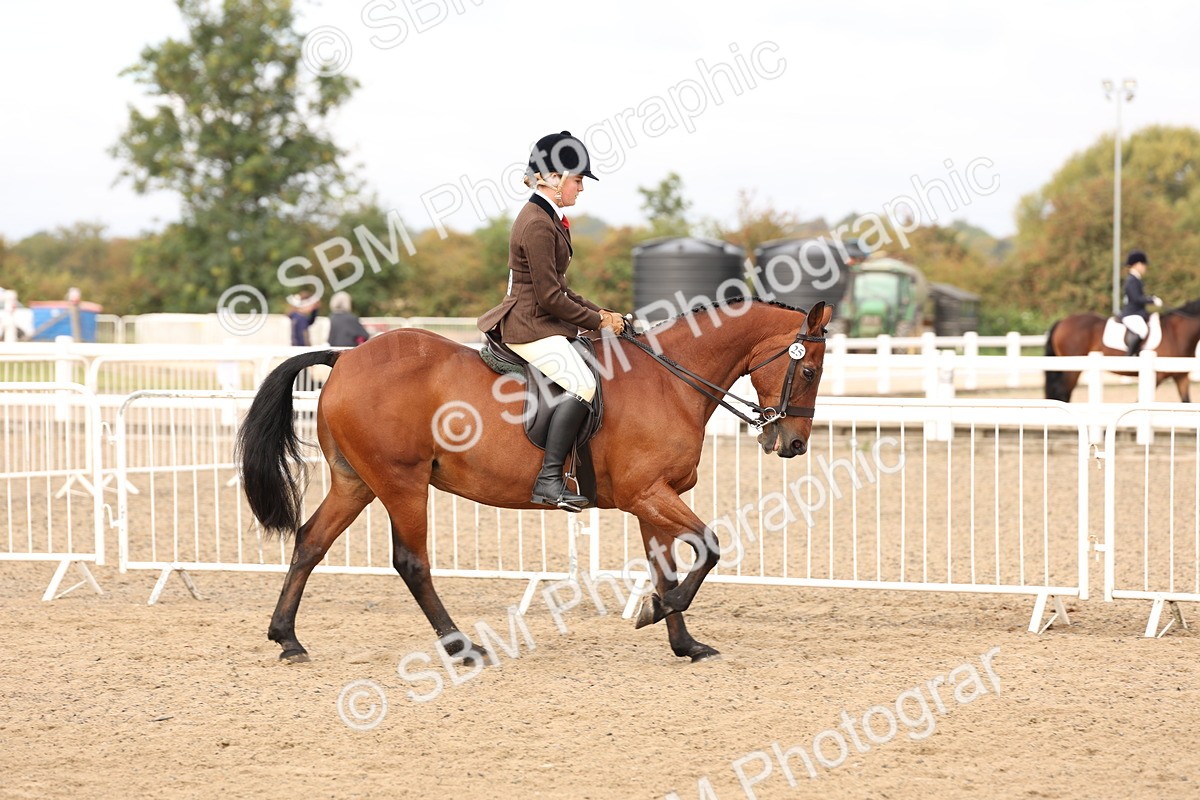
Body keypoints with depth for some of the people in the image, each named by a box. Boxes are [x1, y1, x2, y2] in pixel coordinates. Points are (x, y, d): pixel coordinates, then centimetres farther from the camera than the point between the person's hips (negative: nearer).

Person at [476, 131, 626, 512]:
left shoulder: (549, 219, 17)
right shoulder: (537, 224, -16)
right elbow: (550, 297, -18)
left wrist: (599, 313, 12)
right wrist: (597, 321, -9)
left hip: (544, 323, 11)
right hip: (531, 327, -11)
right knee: (582, 385, -28)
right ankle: (548, 478, -30)